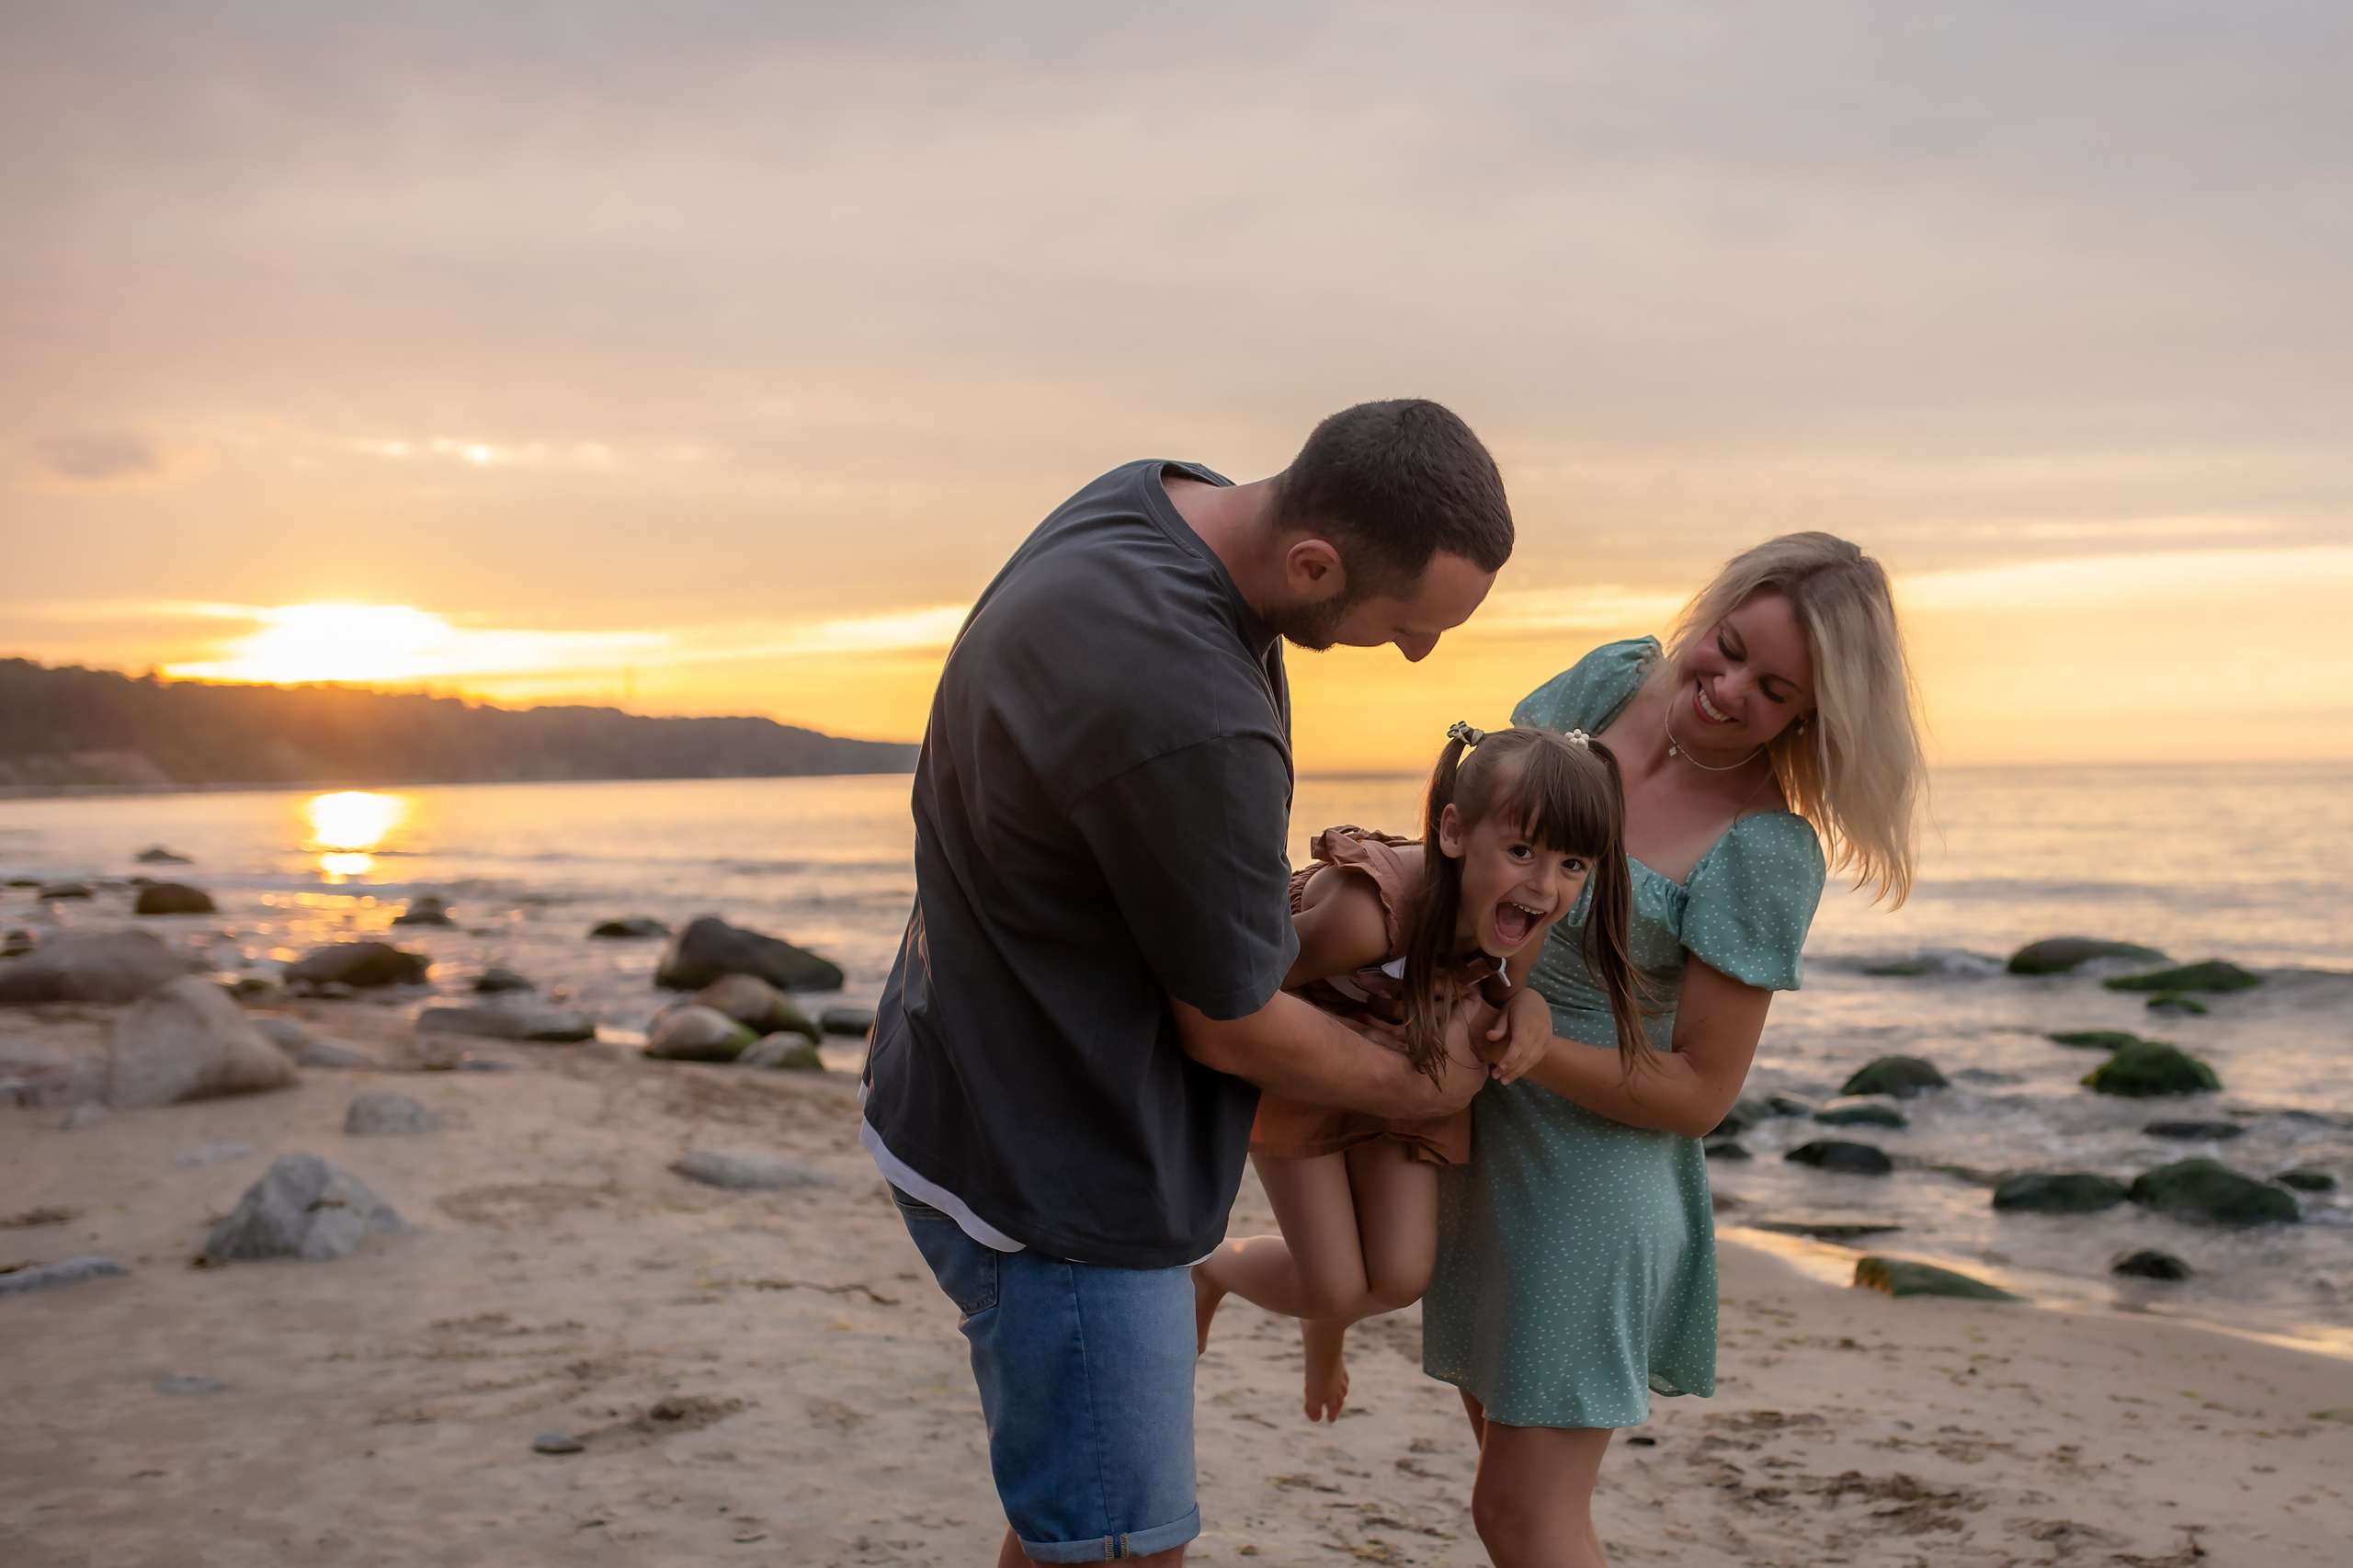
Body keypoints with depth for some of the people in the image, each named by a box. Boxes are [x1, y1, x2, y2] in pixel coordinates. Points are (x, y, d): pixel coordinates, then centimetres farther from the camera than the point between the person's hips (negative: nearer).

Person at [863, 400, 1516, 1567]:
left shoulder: (1152, 500, -4)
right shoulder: (1194, 726, -34)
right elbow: (1230, 1028, -17)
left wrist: (1273, 891, 8)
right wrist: (1427, 1087, 0)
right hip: (1054, 1175, -10)